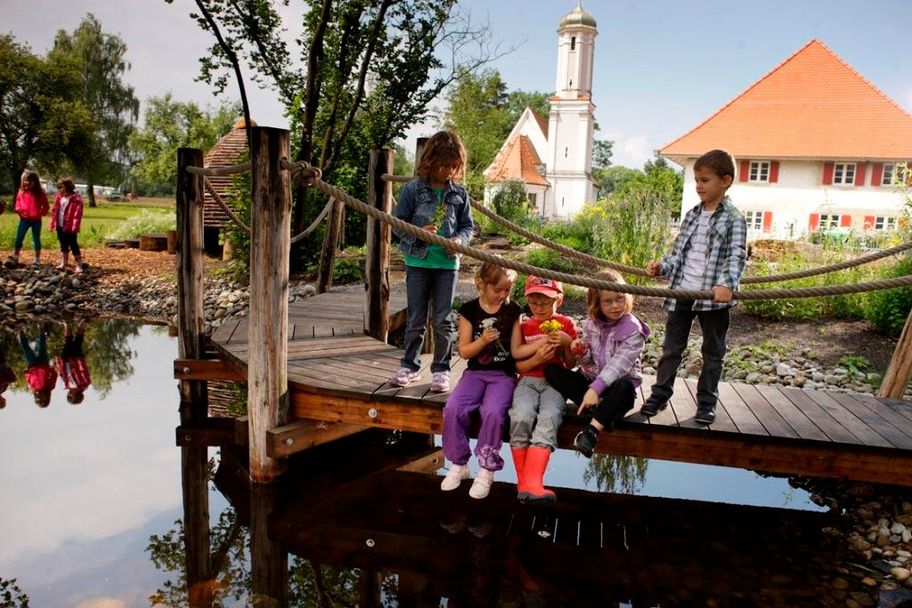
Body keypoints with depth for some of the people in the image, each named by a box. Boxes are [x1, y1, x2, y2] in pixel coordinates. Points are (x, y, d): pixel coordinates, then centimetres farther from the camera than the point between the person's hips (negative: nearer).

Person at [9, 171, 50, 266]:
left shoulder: (40, 193, -4)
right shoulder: (21, 192, 4)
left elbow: (46, 206, 2)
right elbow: (18, 202, 16)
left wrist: (41, 213, -9)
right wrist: (19, 210, -2)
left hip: (36, 220, -2)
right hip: (24, 219, 2)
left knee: (36, 239, 7)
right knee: (19, 238, 2)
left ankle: (37, 259, 15)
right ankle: (15, 257, 9)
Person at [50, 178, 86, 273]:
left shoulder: (76, 199, -12)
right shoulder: (59, 197, 9)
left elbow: (78, 214, -17)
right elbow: (54, 211, 13)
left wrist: (75, 227, -21)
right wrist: (53, 223, 9)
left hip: (70, 227, -7)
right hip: (60, 226, 7)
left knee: (73, 246, -3)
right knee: (63, 246, 16)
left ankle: (79, 265, 3)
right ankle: (64, 264, 25)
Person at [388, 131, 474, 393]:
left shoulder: (459, 194, 4)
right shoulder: (413, 189, -3)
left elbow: (467, 226, 11)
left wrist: (460, 239, -10)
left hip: (448, 263, 1)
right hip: (418, 261, -1)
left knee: (442, 320, 6)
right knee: (416, 319, 8)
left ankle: (441, 369, 17)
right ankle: (409, 366, 22)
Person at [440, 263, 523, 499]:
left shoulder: (513, 311, 3)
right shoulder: (469, 310, 2)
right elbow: (464, 351, 0)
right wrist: (483, 341, -16)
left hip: (504, 375, -1)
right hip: (475, 372, 2)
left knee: (493, 413, -30)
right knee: (453, 409, -24)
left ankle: (486, 471, -10)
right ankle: (458, 465, -2)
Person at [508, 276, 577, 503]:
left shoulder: (565, 324, 13)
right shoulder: (524, 326, 15)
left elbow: (571, 364, 12)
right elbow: (517, 365, 8)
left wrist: (568, 343, -7)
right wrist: (536, 359, -11)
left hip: (555, 381, -1)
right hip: (529, 380, 1)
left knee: (548, 418, -33)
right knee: (521, 418, -31)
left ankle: (531, 484, -37)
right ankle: (523, 481, -20)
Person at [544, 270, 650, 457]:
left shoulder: (633, 329, -13)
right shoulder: (591, 323, 1)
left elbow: (618, 365, -23)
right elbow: (588, 362, 5)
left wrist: (595, 389, -35)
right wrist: (581, 352, -19)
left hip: (615, 387, -5)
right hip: (589, 380, 5)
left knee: (626, 387, -39)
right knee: (551, 370, -14)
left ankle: (591, 431, -39)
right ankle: (599, 411, -25)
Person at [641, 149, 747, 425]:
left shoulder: (733, 218, -5)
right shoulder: (692, 215, 11)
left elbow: (736, 257, -16)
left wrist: (726, 283, -33)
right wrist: (662, 267, -2)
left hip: (713, 296, -4)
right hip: (681, 292, 5)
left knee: (713, 352, 10)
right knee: (671, 347, 11)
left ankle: (706, 402, 22)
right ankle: (660, 394, 22)